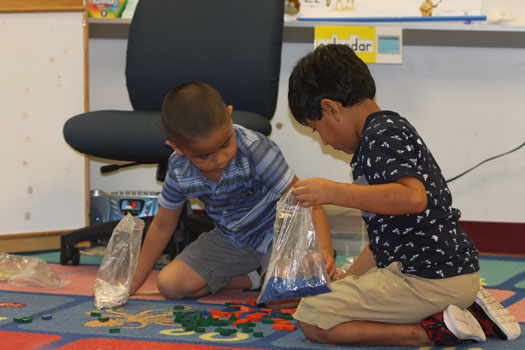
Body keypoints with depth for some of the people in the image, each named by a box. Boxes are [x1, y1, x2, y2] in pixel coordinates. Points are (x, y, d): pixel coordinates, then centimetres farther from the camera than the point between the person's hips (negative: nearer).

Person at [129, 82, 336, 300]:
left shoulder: (255, 150, -30)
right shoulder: (179, 169, -16)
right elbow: (163, 225, 0)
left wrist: (324, 250, -46)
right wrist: (133, 283, 4)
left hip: (274, 233, -5)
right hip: (229, 240, 5)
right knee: (169, 284, -12)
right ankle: (255, 278, -2)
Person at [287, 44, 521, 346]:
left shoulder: (380, 136, -13)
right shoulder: (392, 128, 19)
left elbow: (413, 197, -33)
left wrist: (334, 192, -28)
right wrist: (346, 280, 25)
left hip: (428, 280, -10)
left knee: (312, 321, -6)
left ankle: (435, 331, -13)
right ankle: (471, 311, 12)